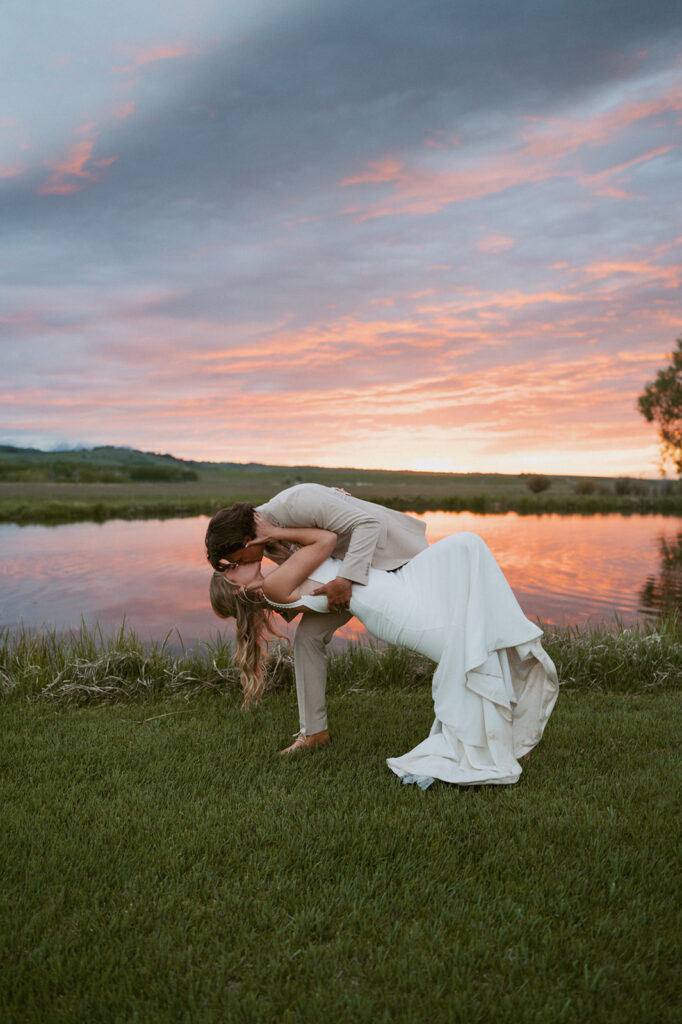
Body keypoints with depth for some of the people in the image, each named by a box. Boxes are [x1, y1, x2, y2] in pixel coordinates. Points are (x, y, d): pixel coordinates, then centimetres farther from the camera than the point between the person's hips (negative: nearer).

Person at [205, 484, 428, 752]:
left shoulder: (296, 503, -34)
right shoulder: (269, 542, -8)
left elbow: (369, 523, -35)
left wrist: (345, 579, -40)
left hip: (388, 549, -7)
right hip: (343, 561, 7)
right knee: (308, 634, -3)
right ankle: (314, 731, 8)